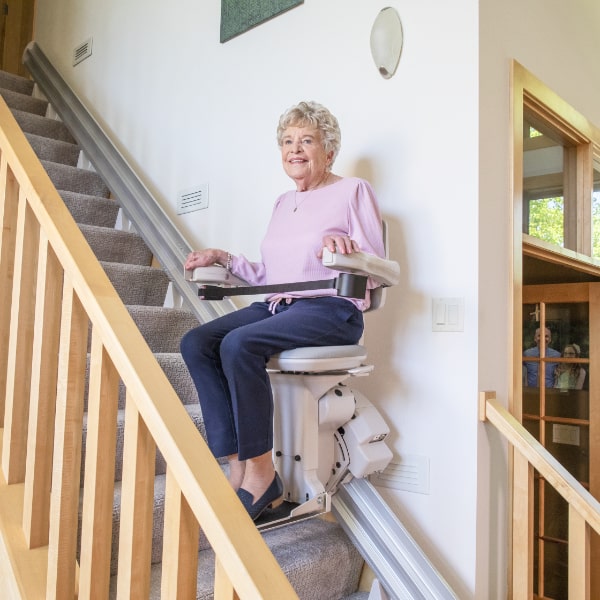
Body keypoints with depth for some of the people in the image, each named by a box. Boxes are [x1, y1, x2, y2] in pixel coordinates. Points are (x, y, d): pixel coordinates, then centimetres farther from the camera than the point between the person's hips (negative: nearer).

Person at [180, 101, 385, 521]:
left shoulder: (354, 190, 2)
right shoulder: (284, 203, 23)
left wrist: (348, 250, -25)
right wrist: (224, 259, 15)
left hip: (331, 309, -7)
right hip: (277, 307, 7)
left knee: (239, 344, -31)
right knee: (196, 342, -16)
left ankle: (260, 474, -16)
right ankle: (238, 467, -16)